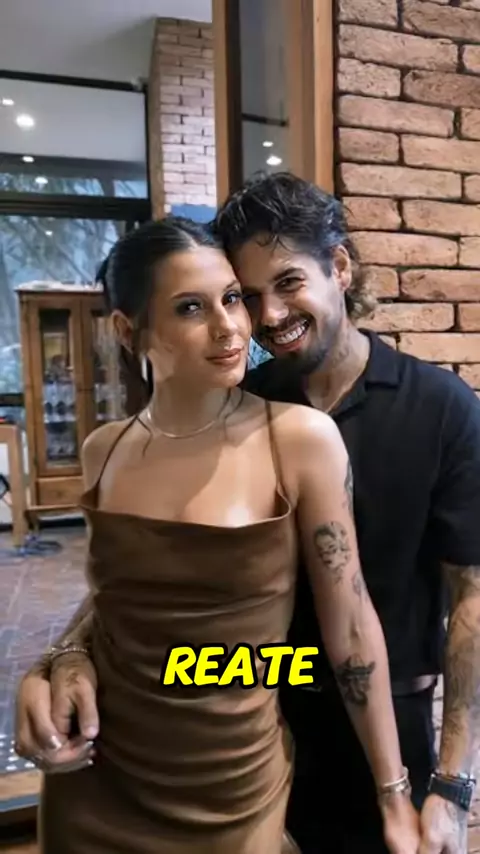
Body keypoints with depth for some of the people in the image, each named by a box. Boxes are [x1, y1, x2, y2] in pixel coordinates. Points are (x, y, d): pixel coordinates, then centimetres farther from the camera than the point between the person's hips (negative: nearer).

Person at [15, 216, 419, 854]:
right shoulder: (104, 452, -6)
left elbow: (350, 624, -11)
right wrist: (68, 657, -9)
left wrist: (394, 796, -3)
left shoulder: (301, 439, -18)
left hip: (233, 793, -3)